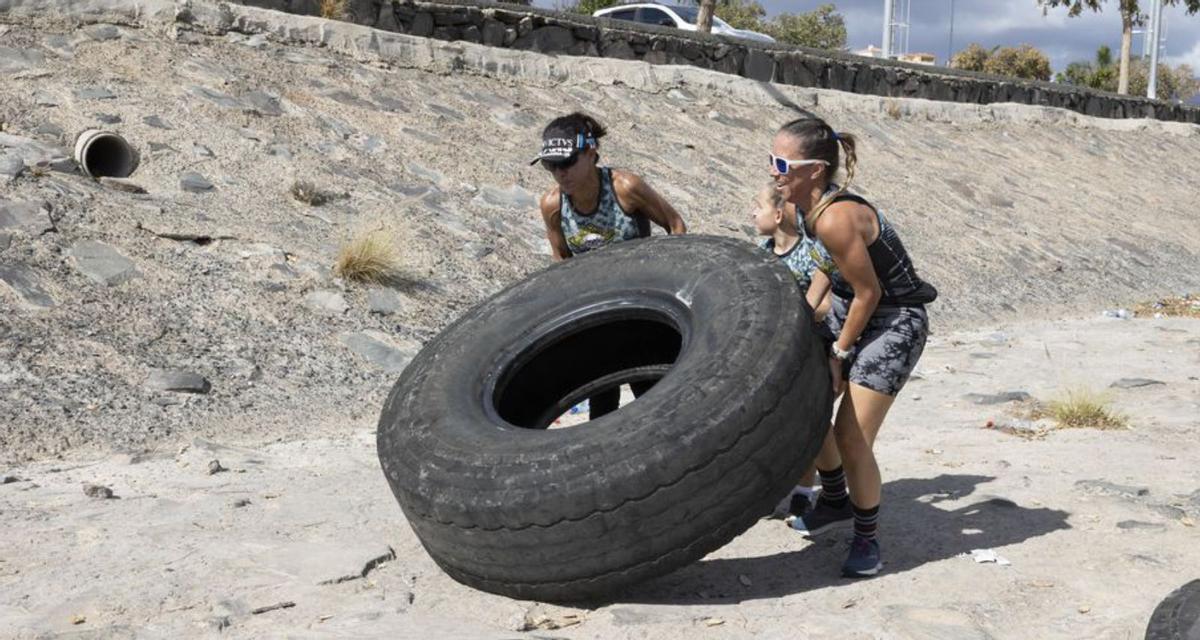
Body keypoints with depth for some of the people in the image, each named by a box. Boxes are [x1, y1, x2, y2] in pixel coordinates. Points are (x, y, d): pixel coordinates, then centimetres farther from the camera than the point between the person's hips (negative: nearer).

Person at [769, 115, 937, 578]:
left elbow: (869, 293, -23)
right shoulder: (806, 207, -3)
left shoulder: (835, 218, -30)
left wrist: (839, 356, -13)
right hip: (849, 309, 10)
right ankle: (836, 502, 34)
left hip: (894, 322, -9)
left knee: (851, 437, -10)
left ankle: (867, 539, 13)